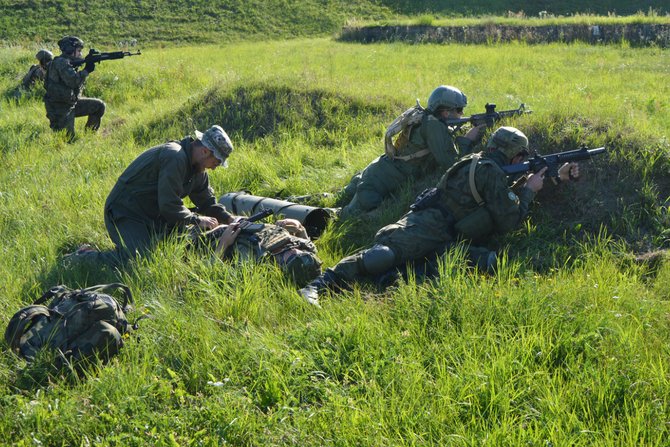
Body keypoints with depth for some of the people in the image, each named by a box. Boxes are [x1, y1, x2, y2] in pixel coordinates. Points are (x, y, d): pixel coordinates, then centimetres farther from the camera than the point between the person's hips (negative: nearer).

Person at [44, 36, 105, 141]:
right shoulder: (61, 62, -18)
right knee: (68, 139, -9)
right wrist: (86, 71, -19)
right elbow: (72, 80, -30)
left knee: (99, 106, 7)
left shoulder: (69, 62, 10)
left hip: (71, 104, 9)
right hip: (59, 109, -9)